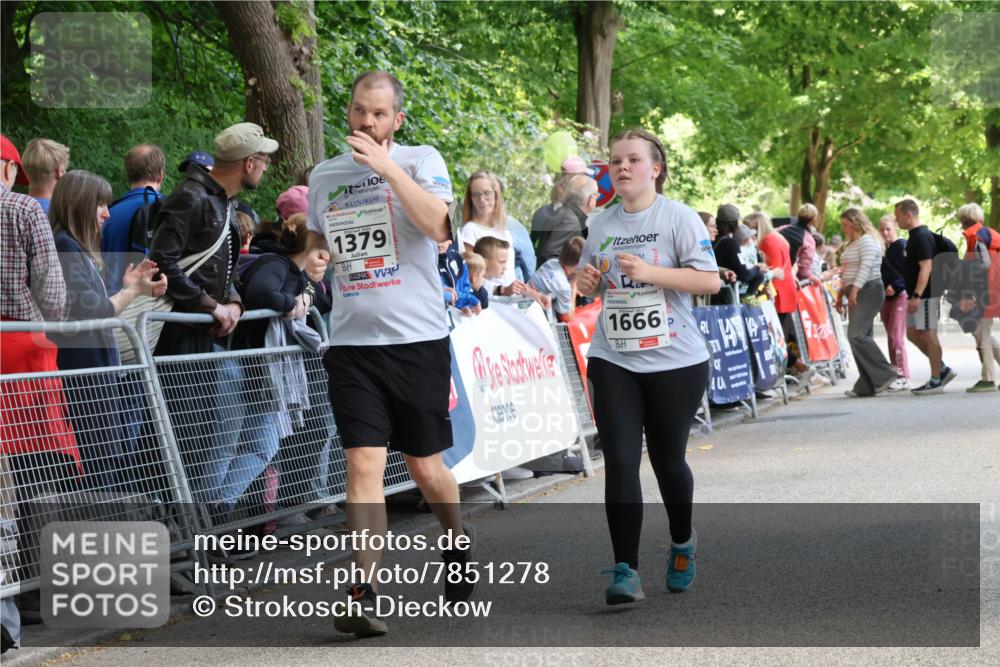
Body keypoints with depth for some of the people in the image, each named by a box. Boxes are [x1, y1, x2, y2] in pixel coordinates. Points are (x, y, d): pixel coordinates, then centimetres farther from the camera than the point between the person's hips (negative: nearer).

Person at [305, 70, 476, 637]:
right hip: (352, 341, 2)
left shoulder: (421, 161, -2)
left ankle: (460, 542, 38)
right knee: (364, 464, -9)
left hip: (418, 338, -2)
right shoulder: (324, 175, 11)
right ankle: (366, 595, -11)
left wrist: (388, 168, -23)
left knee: (426, 466, 9)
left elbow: (438, 227, -21)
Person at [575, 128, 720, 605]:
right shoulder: (601, 225, 10)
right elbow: (590, 285, 23)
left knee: (667, 459, 10)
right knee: (620, 460, -9)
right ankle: (625, 570, -9)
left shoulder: (678, 217, -5)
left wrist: (650, 272, -21)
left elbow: (710, 280, -12)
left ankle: (682, 544, 38)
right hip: (613, 360, 3)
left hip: (675, 360, -3)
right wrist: (587, 283, -1)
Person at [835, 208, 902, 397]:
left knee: (857, 335, -18)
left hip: (868, 291, -10)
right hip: (856, 293, 10)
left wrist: (854, 290, -28)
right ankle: (867, 385, 4)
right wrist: (841, 293, 24)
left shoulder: (867, 241, -9)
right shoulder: (852, 243, 21)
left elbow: (866, 267, -21)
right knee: (862, 337, 5)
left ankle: (885, 375, -15)